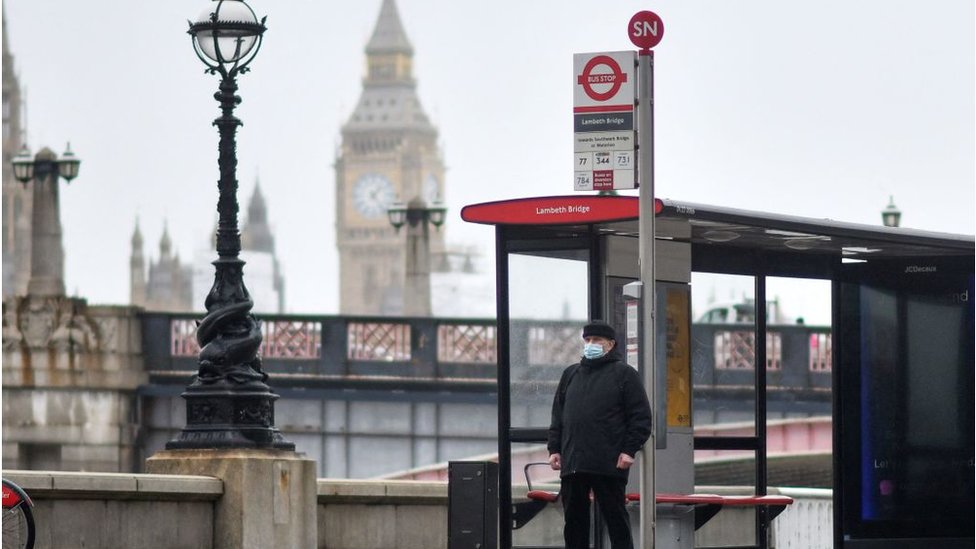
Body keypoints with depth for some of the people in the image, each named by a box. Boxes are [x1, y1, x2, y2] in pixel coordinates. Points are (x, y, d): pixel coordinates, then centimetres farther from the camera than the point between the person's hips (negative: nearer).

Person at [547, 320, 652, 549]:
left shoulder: (623, 374, 3)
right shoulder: (571, 374, 19)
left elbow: (641, 416, -2)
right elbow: (558, 416, 21)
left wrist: (629, 450, -11)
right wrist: (554, 449, 9)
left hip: (609, 464, -5)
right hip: (572, 465, 5)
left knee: (616, 519, -2)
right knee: (574, 520, 7)